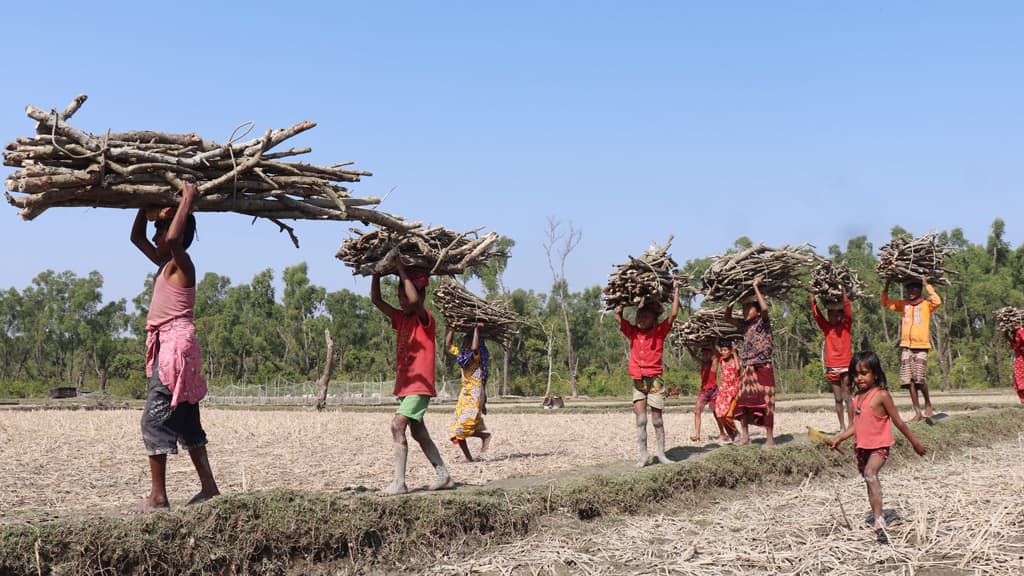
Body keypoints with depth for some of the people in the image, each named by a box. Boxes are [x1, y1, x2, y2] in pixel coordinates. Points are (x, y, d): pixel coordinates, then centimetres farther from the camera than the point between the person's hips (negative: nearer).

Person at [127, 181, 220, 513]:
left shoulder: (180, 263, -9)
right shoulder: (164, 264, 17)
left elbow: (173, 239, -32)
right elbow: (136, 237, 29)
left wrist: (188, 200, -22)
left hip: (176, 346, -10)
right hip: (166, 347, 10)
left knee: (155, 420, -10)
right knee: (185, 422, 12)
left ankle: (157, 497, -9)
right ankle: (209, 489, 17)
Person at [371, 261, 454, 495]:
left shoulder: (426, 319, -10)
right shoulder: (401, 318, 11)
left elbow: (414, 301, -31)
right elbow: (376, 299, 8)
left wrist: (402, 270, -25)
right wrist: (377, 272, -1)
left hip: (420, 386, -9)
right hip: (404, 386, 9)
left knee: (397, 424, -22)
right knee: (419, 433, 14)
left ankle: (399, 483, -23)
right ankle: (444, 477, 24)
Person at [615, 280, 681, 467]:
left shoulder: (659, 332, -2)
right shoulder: (632, 332, 5)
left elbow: (673, 314, -9)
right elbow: (618, 316, 2)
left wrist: (676, 290, -5)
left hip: (655, 380, -2)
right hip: (638, 381, 2)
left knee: (657, 420, 4)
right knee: (640, 420, -1)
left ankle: (661, 454, 12)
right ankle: (643, 456, 2)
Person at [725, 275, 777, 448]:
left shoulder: (763, 322, -7)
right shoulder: (745, 325, 11)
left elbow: (765, 308, -26)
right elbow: (727, 318, 17)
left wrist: (756, 287, -18)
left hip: (763, 368, -7)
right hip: (748, 369, 7)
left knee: (764, 403, -6)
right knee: (742, 401, 6)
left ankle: (770, 438, 0)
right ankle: (745, 436, 16)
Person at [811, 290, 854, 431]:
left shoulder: (846, 326, 0)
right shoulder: (826, 327, 7)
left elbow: (848, 313, -14)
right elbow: (816, 314, 0)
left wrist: (844, 293, -21)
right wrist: (812, 296, -9)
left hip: (845, 366, -3)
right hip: (831, 367, 3)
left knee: (847, 397, -3)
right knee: (838, 399, 7)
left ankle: (851, 425, 1)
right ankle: (842, 427, 11)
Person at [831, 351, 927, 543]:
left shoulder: (881, 395, -11)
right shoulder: (857, 397, 9)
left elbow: (898, 422, -5)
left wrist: (915, 443, 0)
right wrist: (840, 438, 8)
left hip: (879, 446, -8)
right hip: (862, 446, 8)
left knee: (870, 473, -31)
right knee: (870, 482, 18)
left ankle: (879, 519, -38)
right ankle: (877, 519, 34)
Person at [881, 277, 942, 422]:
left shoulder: (926, 304, 2)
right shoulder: (903, 305, 15)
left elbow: (937, 301, -18)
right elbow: (885, 303, 18)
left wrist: (926, 285, -13)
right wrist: (887, 285, 7)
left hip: (921, 346, -4)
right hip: (906, 346, 4)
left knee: (920, 378, -14)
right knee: (909, 380, 0)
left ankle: (928, 405, 10)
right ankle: (917, 412, 6)